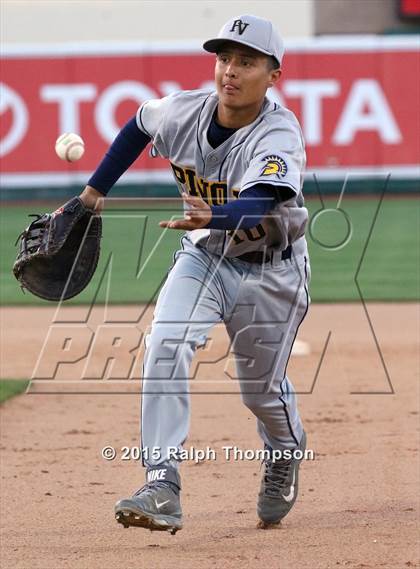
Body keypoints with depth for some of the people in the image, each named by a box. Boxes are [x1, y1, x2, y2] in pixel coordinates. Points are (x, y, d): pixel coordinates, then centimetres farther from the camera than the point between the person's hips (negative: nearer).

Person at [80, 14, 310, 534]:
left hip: (271, 270, -3)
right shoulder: (183, 111, -16)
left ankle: (285, 456, 46)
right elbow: (139, 125, 9)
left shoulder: (279, 134, -30)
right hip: (204, 257, 3)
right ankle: (162, 488, -28)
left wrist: (212, 215, -69)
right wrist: (94, 192, 7)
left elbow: (260, 204, -49)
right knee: (165, 345, -23)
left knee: (262, 389, 8)